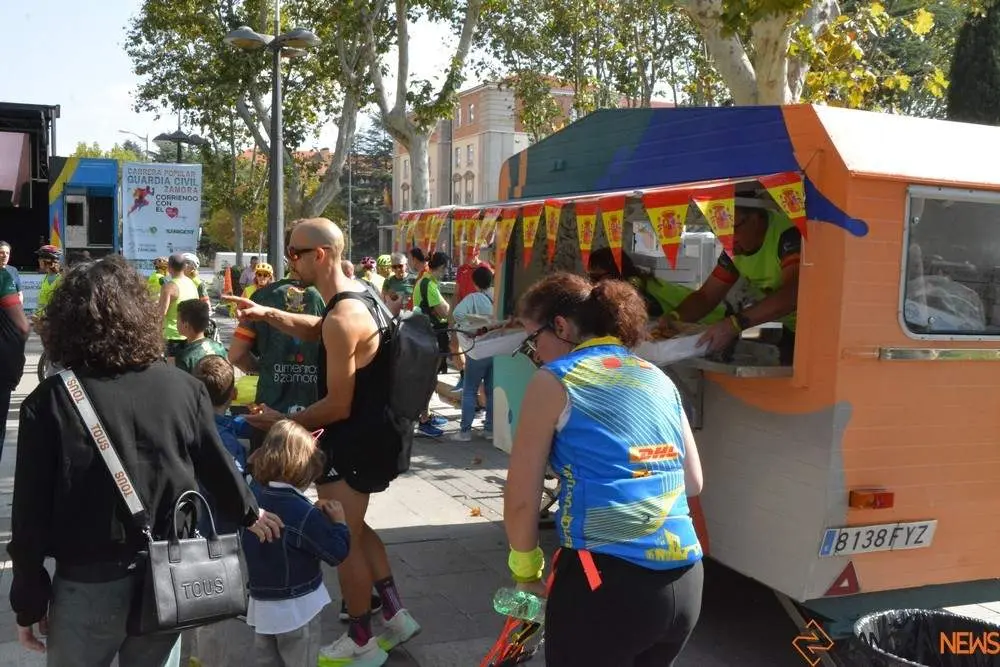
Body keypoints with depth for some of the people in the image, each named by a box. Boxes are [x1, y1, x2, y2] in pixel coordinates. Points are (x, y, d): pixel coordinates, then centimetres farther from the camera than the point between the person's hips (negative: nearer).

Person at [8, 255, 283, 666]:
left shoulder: (48, 402, -13)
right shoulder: (182, 387, -6)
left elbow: (31, 513, -10)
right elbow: (216, 466, 4)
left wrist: (28, 602, 1)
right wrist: (249, 514, 24)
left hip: (89, 584, -3)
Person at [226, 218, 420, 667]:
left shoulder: (343, 320, -27)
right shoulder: (355, 295, 5)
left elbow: (338, 406, -24)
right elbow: (318, 331, 26)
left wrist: (284, 422, -10)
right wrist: (267, 315, 13)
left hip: (352, 444, -10)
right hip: (366, 435, 10)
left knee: (344, 541, 6)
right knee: (354, 530, 23)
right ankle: (395, 616, 32)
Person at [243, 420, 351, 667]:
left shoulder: (253, 493, -5)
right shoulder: (303, 513, -25)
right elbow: (337, 553, -17)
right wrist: (339, 521, -4)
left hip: (261, 602, 6)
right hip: (296, 607, -6)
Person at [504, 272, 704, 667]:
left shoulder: (555, 381, -3)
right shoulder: (660, 380, 13)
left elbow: (521, 498, -3)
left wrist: (524, 568, 12)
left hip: (605, 582, -6)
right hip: (685, 583, 6)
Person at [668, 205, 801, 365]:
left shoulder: (788, 234, -26)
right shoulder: (736, 247, -3)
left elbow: (792, 294, -40)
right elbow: (706, 296, 1)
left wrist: (736, 323, -46)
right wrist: (674, 317, -19)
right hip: (792, 332, 6)